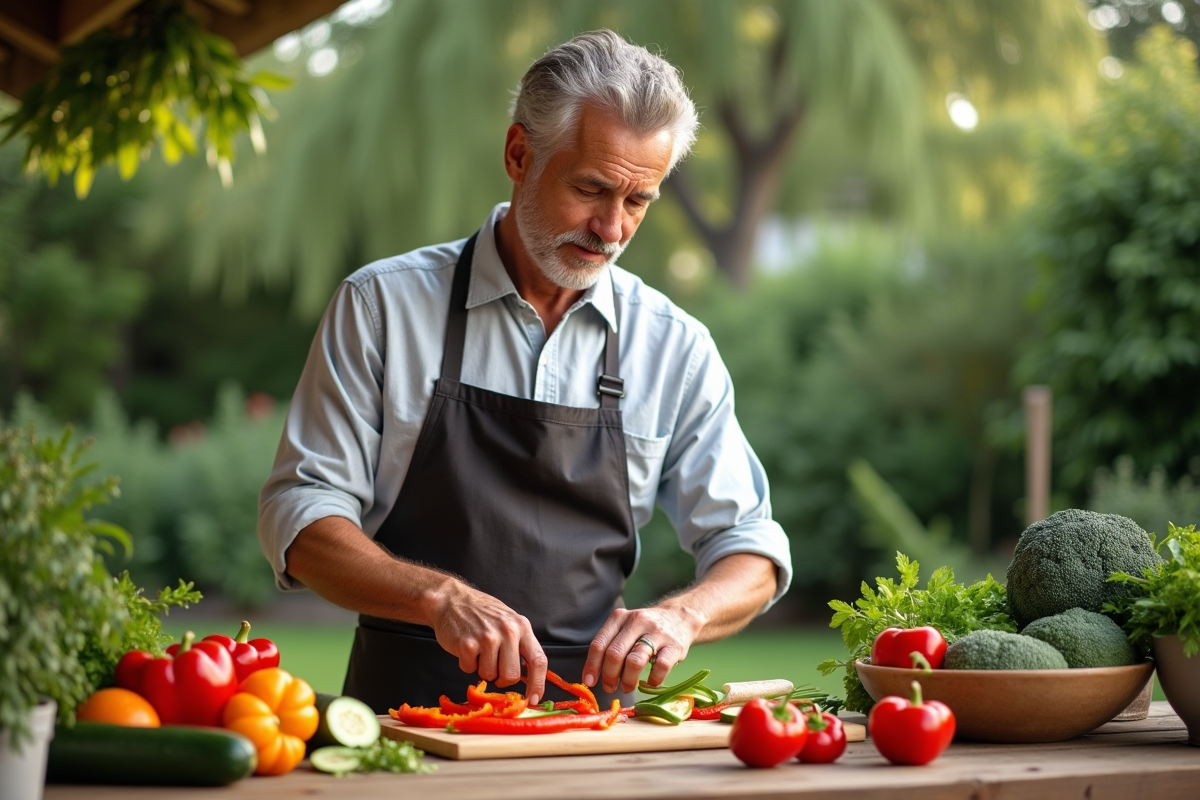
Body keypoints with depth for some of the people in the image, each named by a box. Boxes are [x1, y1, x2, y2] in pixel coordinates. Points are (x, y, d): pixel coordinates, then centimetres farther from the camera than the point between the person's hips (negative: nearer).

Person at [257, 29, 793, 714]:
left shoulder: (675, 348, 7)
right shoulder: (382, 305, 1)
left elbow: (750, 552, 9)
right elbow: (299, 513, -2)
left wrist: (681, 615, -14)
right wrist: (442, 597, -19)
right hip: (405, 714, -2)